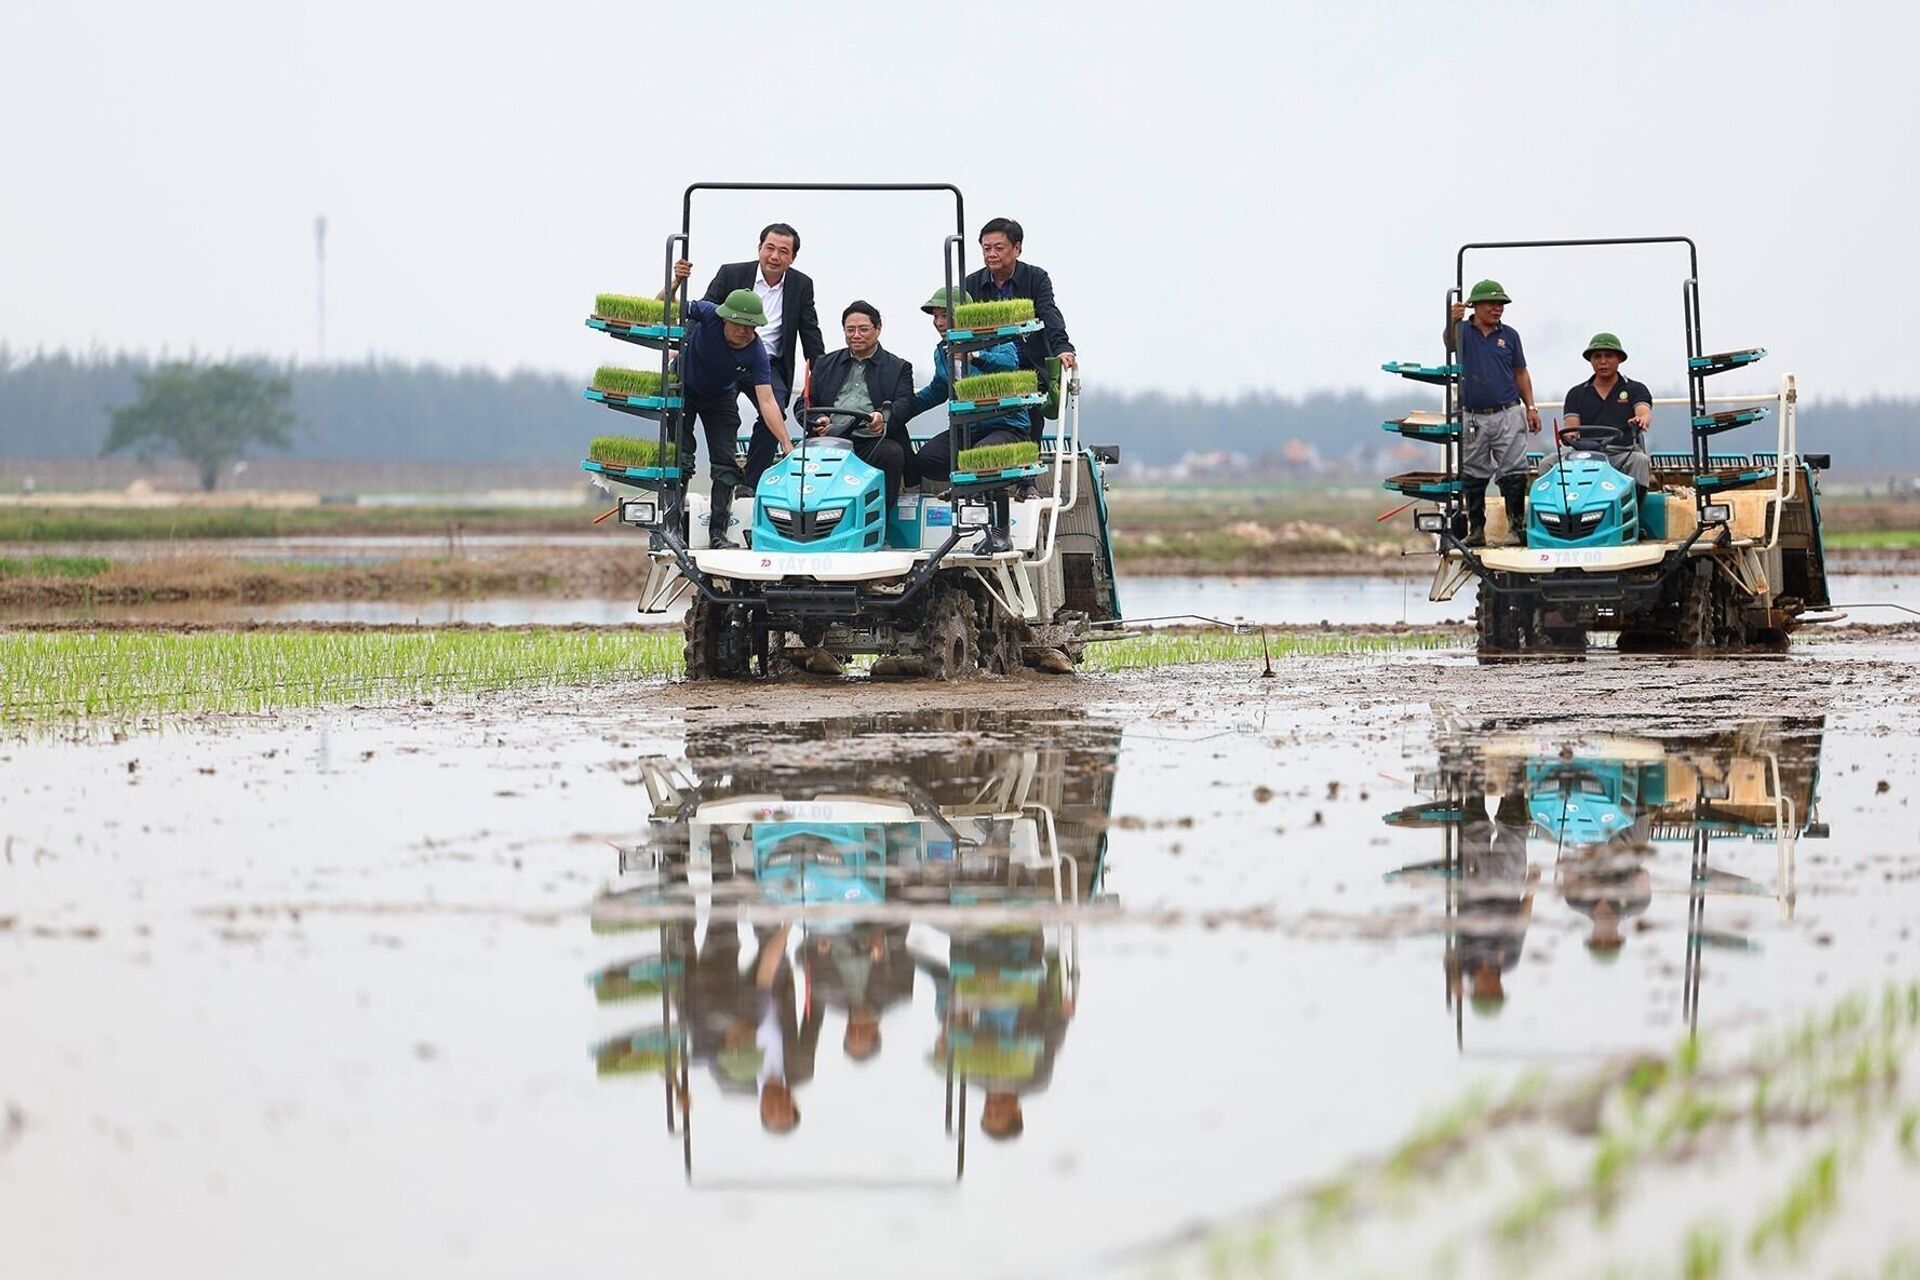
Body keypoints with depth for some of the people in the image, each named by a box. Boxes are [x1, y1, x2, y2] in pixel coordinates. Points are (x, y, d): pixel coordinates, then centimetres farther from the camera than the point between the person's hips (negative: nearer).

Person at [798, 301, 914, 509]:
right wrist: (816, 422, -9)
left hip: (872, 442, -1)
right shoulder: (825, 364, 24)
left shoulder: (898, 368, 15)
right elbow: (804, 404, 17)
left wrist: (884, 418, -24)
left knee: (892, 454, -34)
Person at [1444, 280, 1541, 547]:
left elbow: (1521, 373, 14)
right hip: (1473, 417, -1)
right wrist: (1453, 320, -44)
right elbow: (1450, 341, -22)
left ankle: (1517, 527, 1)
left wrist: (1530, 408, 6)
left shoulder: (1508, 335, 9)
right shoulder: (1463, 331, 2)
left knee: (1513, 475, -4)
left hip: (1508, 414, 1)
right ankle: (1476, 530, 11)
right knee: (1473, 477, 4)